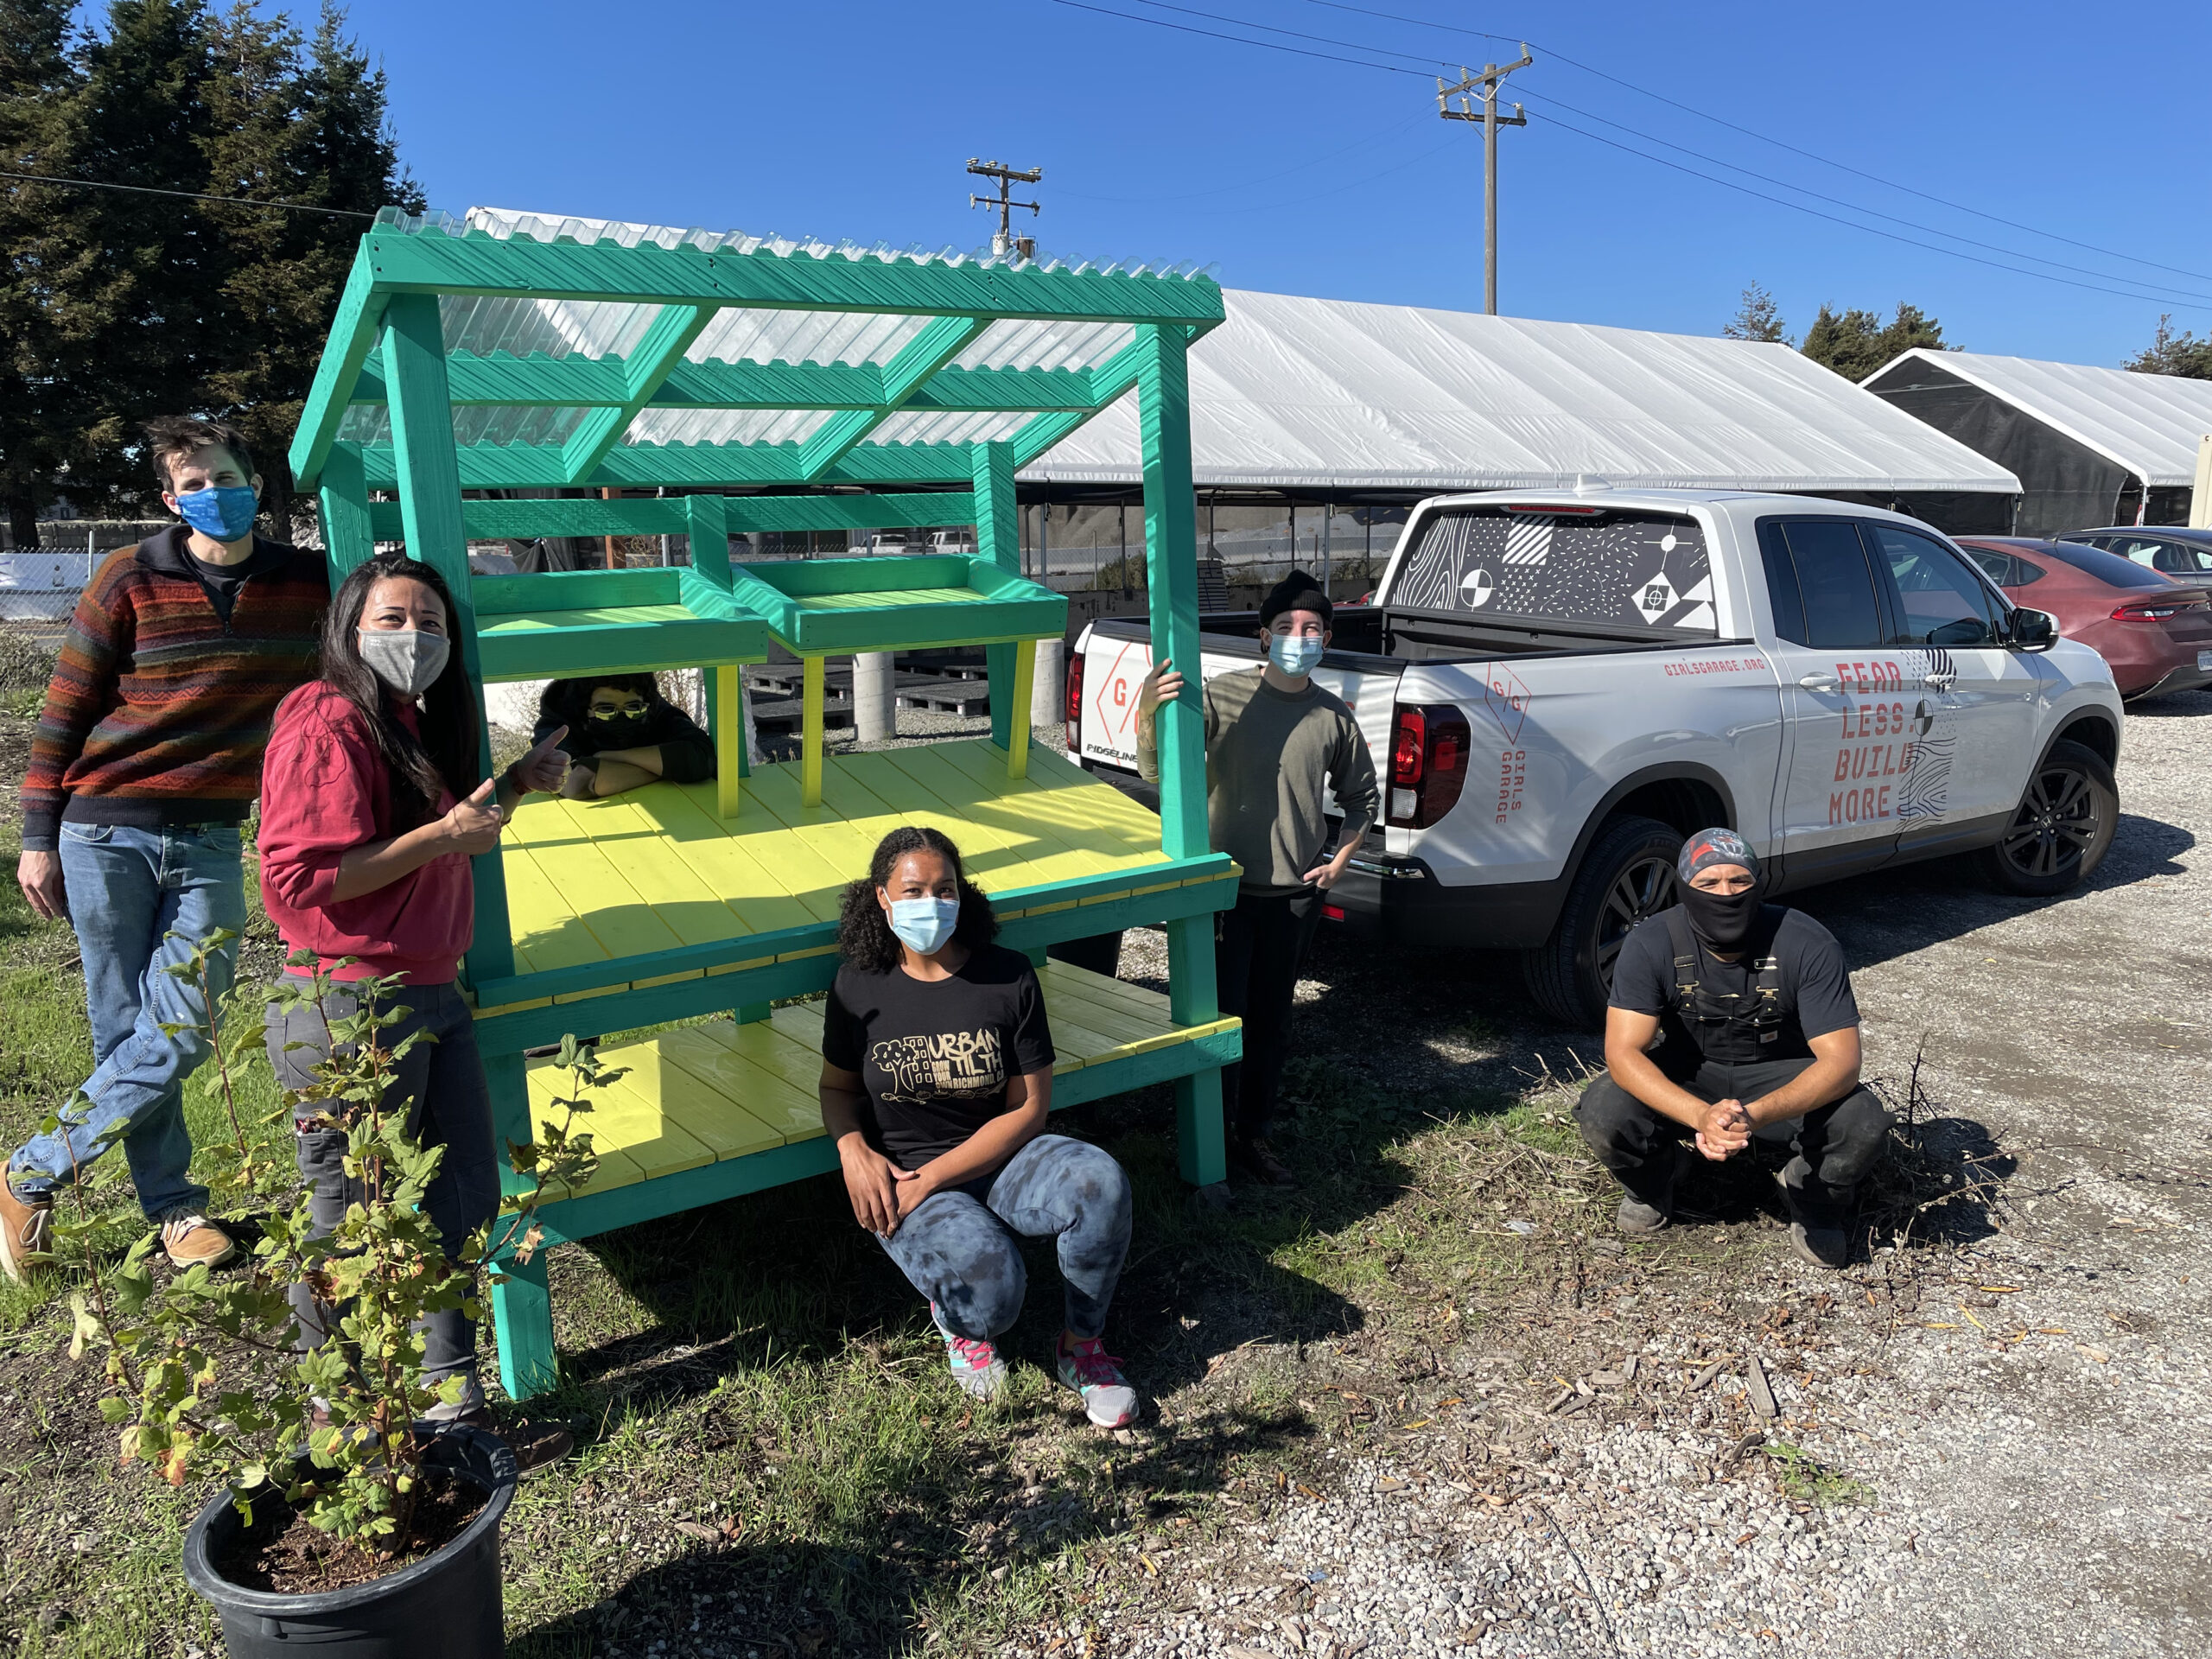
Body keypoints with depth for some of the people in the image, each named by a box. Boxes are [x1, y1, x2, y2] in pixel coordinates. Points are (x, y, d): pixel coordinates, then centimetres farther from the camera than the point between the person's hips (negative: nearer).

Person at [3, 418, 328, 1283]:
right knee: (127, 1034, 4)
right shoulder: (130, 580, -6)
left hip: (209, 839, 2)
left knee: (180, 1033, -3)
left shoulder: (306, 582, 0)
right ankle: (172, 1205, 20)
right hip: (105, 833, -2)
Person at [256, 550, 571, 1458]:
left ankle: (454, 1404, 28)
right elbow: (301, 880, -22)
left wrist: (511, 786, 13)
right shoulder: (328, 723, -15)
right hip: (347, 1013, -9)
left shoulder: (420, 724, 14)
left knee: (463, 1200, 14)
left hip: (431, 998, 9)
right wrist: (446, 835, -20)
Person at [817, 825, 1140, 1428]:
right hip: (903, 1179, -1)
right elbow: (837, 1086, 11)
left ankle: (1082, 1345, -5)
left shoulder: (1008, 976, -6)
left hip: (999, 1157, 2)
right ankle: (957, 1318, 10)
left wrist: (932, 1177, -15)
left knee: (1099, 1180, -31)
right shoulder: (859, 987, -4)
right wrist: (853, 1149, -13)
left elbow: (1028, 1107, -6)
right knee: (990, 1289, -32)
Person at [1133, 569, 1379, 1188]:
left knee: (1271, 1024, 14)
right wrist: (1148, 714, -35)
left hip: (1295, 896, 4)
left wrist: (1340, 858, 5)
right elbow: (1157, 771, -16)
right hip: (1227, 889, -4)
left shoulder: (1333, 716, 4)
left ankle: (1253, 1138, 28)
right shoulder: (1222, 696, -8)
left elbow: (1361, 797, 19)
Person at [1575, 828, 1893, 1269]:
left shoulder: (1810, 946, -23)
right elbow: (1623, 1053, -27)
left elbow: (1840, 1061, -27)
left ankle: (1815, 1206, 7)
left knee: (1864, 1122, -30)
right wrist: (1701, 1116, -45)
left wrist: (1755, 1115, -45)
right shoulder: (1650, 945, -23)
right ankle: (1651, 1188, 9)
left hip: (1781, 1075, 0)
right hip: (1686, 1075, 0)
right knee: (1602, 1113, -28)